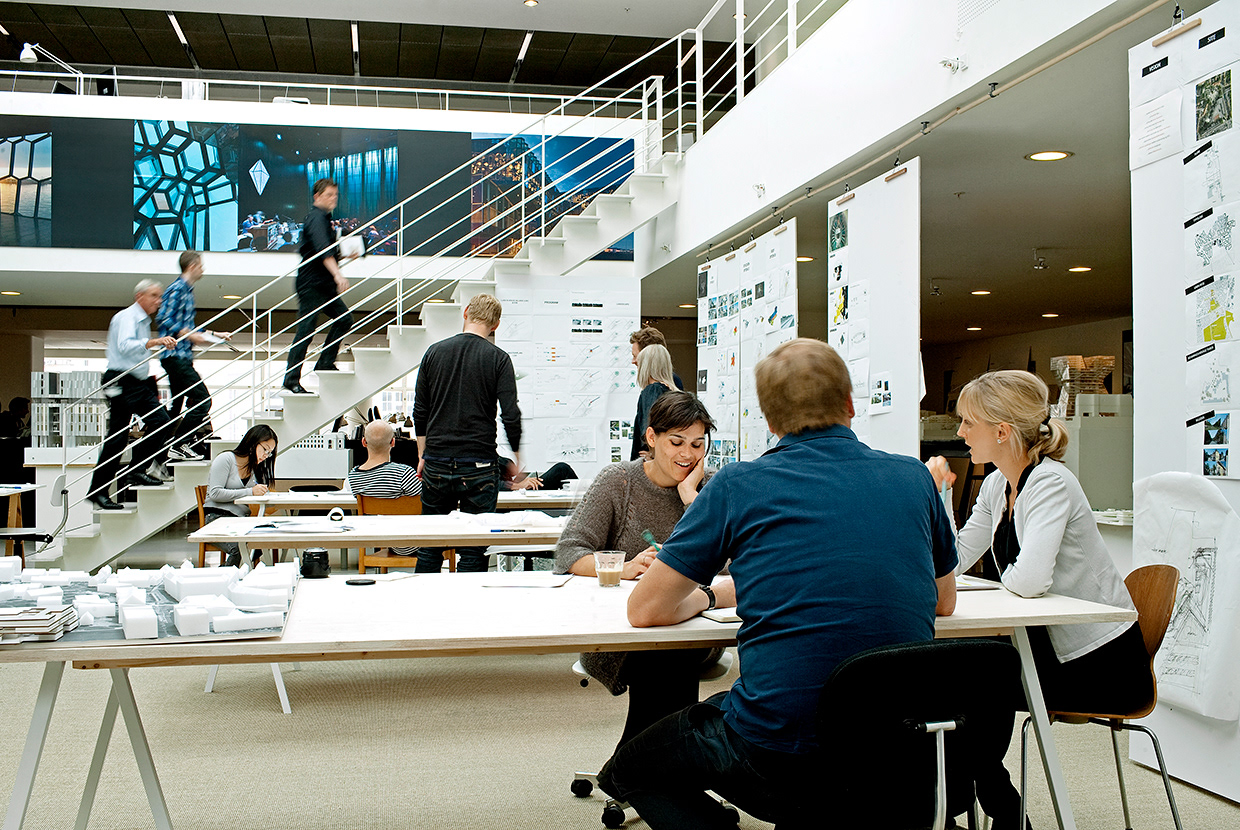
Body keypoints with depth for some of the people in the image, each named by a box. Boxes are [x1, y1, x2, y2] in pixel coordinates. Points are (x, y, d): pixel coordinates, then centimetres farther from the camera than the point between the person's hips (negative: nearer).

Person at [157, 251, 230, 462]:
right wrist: (191, 335, -21)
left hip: (181, 356, 10)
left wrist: (214, 334, 26)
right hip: (176, 354, -10)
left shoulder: (187, 290, 20)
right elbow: (164, 319, -19)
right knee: (202, 400, -13)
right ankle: (179, 446, -12)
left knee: (176, 406, 13)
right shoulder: (177, 288, -9)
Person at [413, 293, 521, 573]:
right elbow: (511, 416, -9)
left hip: (437, 465, 3)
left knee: (430, 548, 12)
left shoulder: (435, 351, 4)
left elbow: (420, 411, 7)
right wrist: (516, 456, 5)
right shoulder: (498, 358, -5)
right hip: (478, 466, -3)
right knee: (473, 550, 3)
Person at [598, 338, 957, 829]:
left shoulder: (738, 486, -5)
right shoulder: (915, 479, 4)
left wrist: (708, 595, 18)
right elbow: (944, 601, 21)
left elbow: (645, 610, -1)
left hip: (779, 760, -6)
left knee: (628, 771, 20)